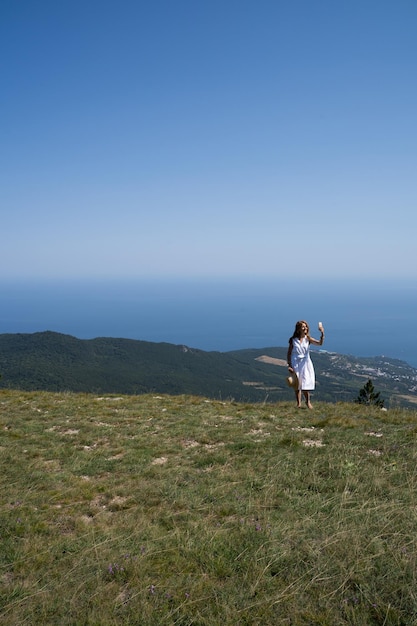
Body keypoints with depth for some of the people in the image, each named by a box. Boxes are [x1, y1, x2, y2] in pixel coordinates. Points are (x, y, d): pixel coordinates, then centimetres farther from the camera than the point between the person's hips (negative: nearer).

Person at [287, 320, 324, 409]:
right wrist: (289, 365, -5)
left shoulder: (308, 339, 0)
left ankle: (308, 402, 19)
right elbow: (289, 353, 2)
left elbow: (320, 343, -15)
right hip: (295, 364, 0)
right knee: (297, 385, 3)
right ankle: (299, 403, 12)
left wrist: (322, 333, -28)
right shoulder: (293, 340, -2)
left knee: (305, 384, 0)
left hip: (305, 364, 0)